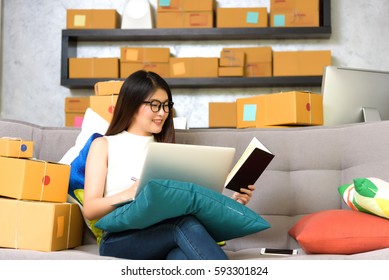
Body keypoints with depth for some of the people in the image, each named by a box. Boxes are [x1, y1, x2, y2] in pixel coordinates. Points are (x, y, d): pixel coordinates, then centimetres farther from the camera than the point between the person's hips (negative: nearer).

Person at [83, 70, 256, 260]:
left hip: (166, 235, 3)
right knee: (185, 223, -35)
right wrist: (129, 194, -16)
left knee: (183, 255, -37)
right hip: (119, 241, -2)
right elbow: (90, 210, 3)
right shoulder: (104, 145, 14)